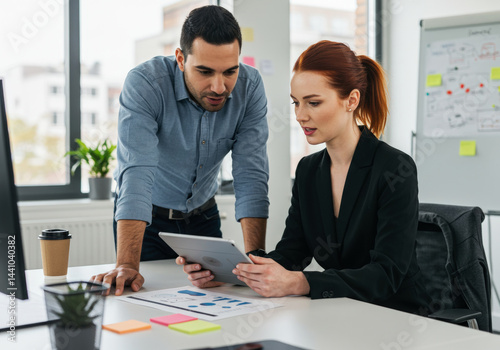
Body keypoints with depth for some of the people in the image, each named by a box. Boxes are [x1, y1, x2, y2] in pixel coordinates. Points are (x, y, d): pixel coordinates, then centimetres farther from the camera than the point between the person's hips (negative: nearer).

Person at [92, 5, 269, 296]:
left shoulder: (250, 86, -18)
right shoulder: (144, 84, -28)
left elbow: (251, 175, -21)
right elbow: (137, 173, -37)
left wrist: (256, 260, -31)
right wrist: (126, 265, -47)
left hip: (203, 215, 3)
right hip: (147, 217, -3)